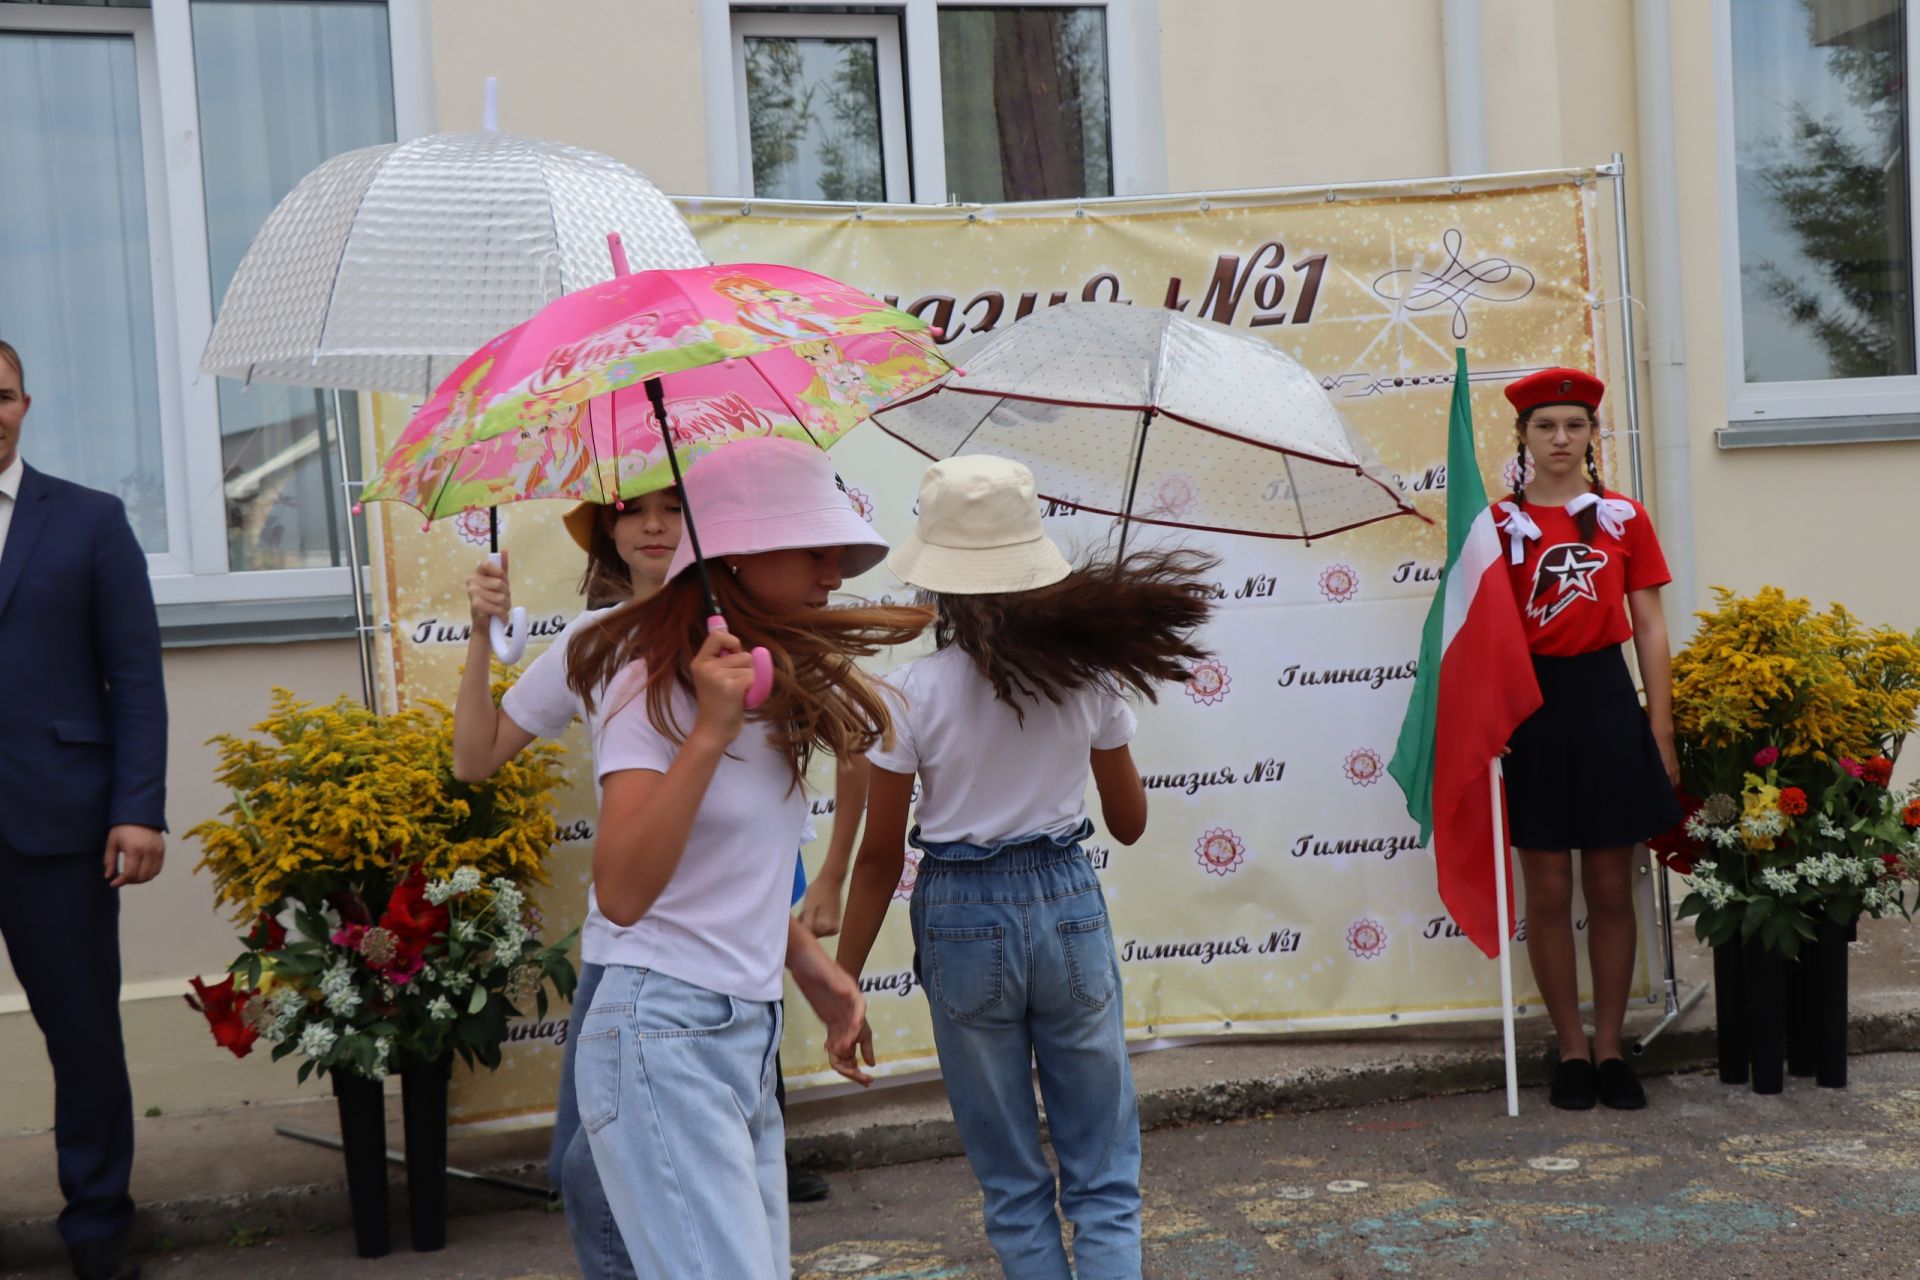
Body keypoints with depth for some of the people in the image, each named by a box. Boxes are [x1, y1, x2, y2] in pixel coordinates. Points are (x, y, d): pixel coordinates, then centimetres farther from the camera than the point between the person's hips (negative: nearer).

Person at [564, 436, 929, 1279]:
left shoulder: (776, 682, 11)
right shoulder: (653, 685, -13)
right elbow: (621, 892, -25)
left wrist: (807, 960, 12)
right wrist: (709, 731, -29)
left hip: (751, 1037, 8)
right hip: (665, 1040, -8)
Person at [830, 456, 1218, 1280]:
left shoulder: (911, 694, -12)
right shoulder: (1088, 673, -5)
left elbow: (879, 860, -7)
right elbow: (1129, 823, 7)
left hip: (964, 918, -1)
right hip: (1068, 905, 2)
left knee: (1012, 1184, 14)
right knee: (1105, 1178, 12)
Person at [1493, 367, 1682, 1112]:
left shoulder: (1624, 518, 5)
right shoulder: (1499, 523, 2)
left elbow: (1649, 629, 5)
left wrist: (1661, 731, 1)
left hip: (1606, 701, 1)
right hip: (1531, 707, -1)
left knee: (1611, 888, 6)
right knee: (1548, 890, 3)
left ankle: (1610, 1049, 18)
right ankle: (1571, 1050, 15)